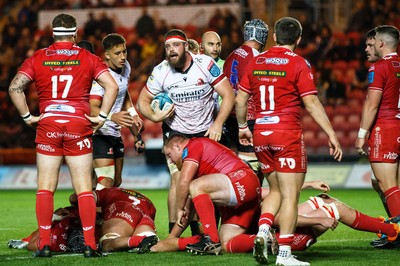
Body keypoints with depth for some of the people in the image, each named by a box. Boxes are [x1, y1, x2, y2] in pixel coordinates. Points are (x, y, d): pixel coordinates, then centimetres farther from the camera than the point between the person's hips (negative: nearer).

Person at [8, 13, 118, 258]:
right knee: (84, 188, 1)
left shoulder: (37, 59, 5)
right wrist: (102, 117, -2)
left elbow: (15, 87, -5)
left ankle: (44, 244, 0)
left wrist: (27, 116, 1)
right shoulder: (88, 59, 3)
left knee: (45, 187, 5)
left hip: (48, 126, 1)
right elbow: (112, 86, -7)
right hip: (79, 127, -1)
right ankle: (90, 244, -3)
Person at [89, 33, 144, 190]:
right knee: (106, 182, -22)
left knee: (117, 183, 12)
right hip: (99, 134, -9)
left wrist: (133, 115, 15)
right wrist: (112, 116, -48)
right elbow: (92, 108, -31)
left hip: (115, 133, 9)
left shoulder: (125, 67, 6)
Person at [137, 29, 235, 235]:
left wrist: (218, 123, -21)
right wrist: (154, 116, -21)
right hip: (175, 132, 0)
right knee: (179, 179, -13)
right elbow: (143, 100, 0)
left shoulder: (205, 64, -16)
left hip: (205, 132, 0)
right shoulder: (161, 72, -12)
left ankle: (198, 229, 11)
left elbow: (228, 95, -12)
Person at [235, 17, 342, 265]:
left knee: (276, 190, 19)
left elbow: (240, 99, 12)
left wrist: (243, 127, 26)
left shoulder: (255, 62, 8)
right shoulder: (298, 64, -7)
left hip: (261, 135, 6)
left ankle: (262, 232, -3)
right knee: (290, 195, -1)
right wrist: (332, 135, -9)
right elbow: (312, 103, -12)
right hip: (288, 133, -6)